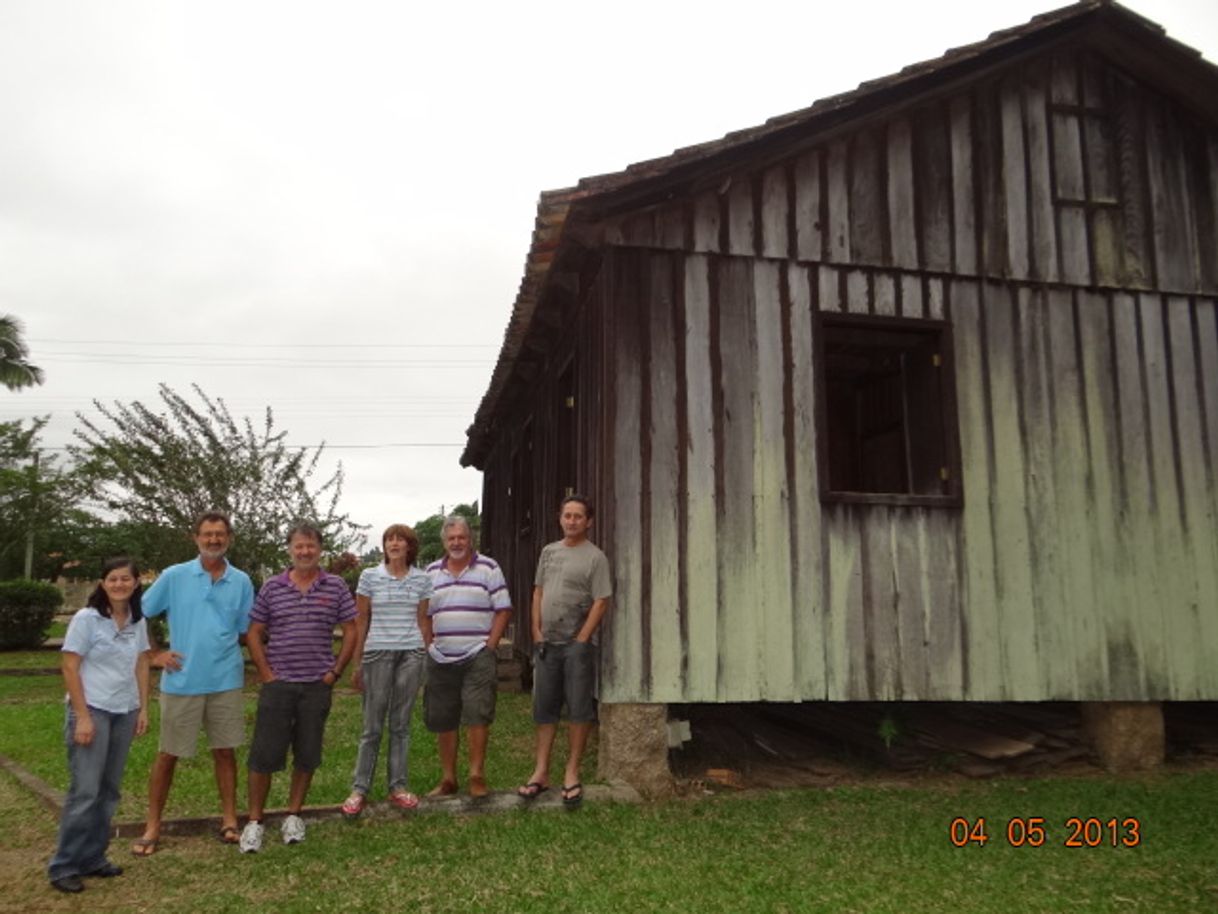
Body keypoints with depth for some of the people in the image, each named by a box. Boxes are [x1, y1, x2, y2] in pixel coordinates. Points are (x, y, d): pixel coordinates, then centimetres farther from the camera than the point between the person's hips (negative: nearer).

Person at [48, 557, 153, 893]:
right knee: (85, 791, -6)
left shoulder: (138, 622, 6)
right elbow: (70, 668, -10)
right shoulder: (86, 619, -9)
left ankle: (92, 858, 21)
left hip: (124, 713, 5)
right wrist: (82, 716, -14)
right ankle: (63, 866, 7)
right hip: (92, 711, -5)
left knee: (109, 791, 9)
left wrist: (143, 708, 8)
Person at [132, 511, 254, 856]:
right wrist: (154, 655, -1)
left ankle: (230, 819, 21)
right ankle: (153, 826, 19)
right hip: (181, 681, -1)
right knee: (168, 754, 7)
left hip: (226, 681, 1)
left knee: (225, 750, 9)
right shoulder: (174, 576, -2)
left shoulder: (241, 582, 3)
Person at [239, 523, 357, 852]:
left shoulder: (336, 587, 1)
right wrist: (266, 673, -2)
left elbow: (350, 632, 4)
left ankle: (293, 816, 25)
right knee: (264, 754, 0)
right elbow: (254, 633, 6)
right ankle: (254, 821, 13)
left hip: (317, 686, 1)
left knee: (307, 754, 9)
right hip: (278, 684, 0)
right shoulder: (272, 588, 2)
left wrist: (335, 672, -2)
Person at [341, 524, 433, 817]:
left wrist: (427, 659, 7)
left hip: (411, 654, 1)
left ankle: (398, 787, 17)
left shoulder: (422, 579, 6)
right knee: (372, 725, 3)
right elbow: (361, 622, 4)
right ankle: (359, 789, 13)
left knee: (401, 724, 8)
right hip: (377, 653, -1)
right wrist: (356, 664, 3)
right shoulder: (369, 576, 2)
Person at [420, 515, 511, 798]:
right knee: (443, 721, 8)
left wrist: (489, 646, -8)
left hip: (477, 656, -4)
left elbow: (503, 610, -2)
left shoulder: (488, 568, 1)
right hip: (441, 659, 4)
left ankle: (477, 775, 2)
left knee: (477, 715, -9)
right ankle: (448, 779, 19)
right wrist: (429, 646, 3)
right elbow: (423, 614, 14)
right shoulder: (432, 572, 12)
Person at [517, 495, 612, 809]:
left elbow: (601, 603, -10)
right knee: (544, 708, 9)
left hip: (577, 644, -5)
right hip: (547, 642, 5)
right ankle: (541, 773, 17)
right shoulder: (549, 551, 13)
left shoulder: (595, 557, -5)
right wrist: (537, 633, 6)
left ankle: (572, 774, 9)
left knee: (579, 709, 0)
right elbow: (538, 594, 15)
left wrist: (581, 640, -14)